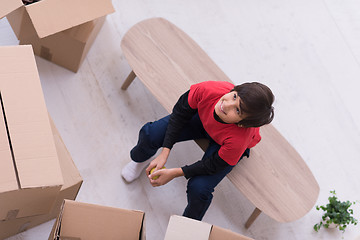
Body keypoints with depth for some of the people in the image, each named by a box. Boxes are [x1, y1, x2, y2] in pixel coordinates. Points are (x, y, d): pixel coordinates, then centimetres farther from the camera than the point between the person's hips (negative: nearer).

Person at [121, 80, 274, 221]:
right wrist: (164, 153, -20)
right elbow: (180, 113, -19)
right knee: (150, 134, -10)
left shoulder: (238, 140, -46)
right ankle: (141, 160, 32)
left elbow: (214, 165, -25)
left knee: (199, 188, -20)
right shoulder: (207, 90, -41)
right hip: (202, 118, 3)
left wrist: (175, 173, -23)